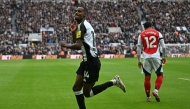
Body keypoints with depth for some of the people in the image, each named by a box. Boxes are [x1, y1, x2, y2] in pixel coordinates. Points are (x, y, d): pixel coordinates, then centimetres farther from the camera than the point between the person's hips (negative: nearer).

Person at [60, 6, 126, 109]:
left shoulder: (81, 25, -14)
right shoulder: (85, 25, 17)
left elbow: (78, 45, -23)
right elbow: (78, 44, 20)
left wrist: (65, 45, -7)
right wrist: (73, 32, 6)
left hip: (91, 62, -10)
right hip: (88, 61, 10)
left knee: (87, 93, -2)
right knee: (76, 88, 10)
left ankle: (113, 82, 1)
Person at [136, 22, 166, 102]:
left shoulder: (141, 35, 11)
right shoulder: (157, 33, 8)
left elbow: (139, 48, 7)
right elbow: (163, 46, 2)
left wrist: (139, 61, 11)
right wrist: (164, 57, 11)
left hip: (146, 57, 2)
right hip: (156, 56, -1)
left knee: (147, 77, 8)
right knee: (160, 75, 9)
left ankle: (148, 96, 12)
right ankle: (156, 90, -14)